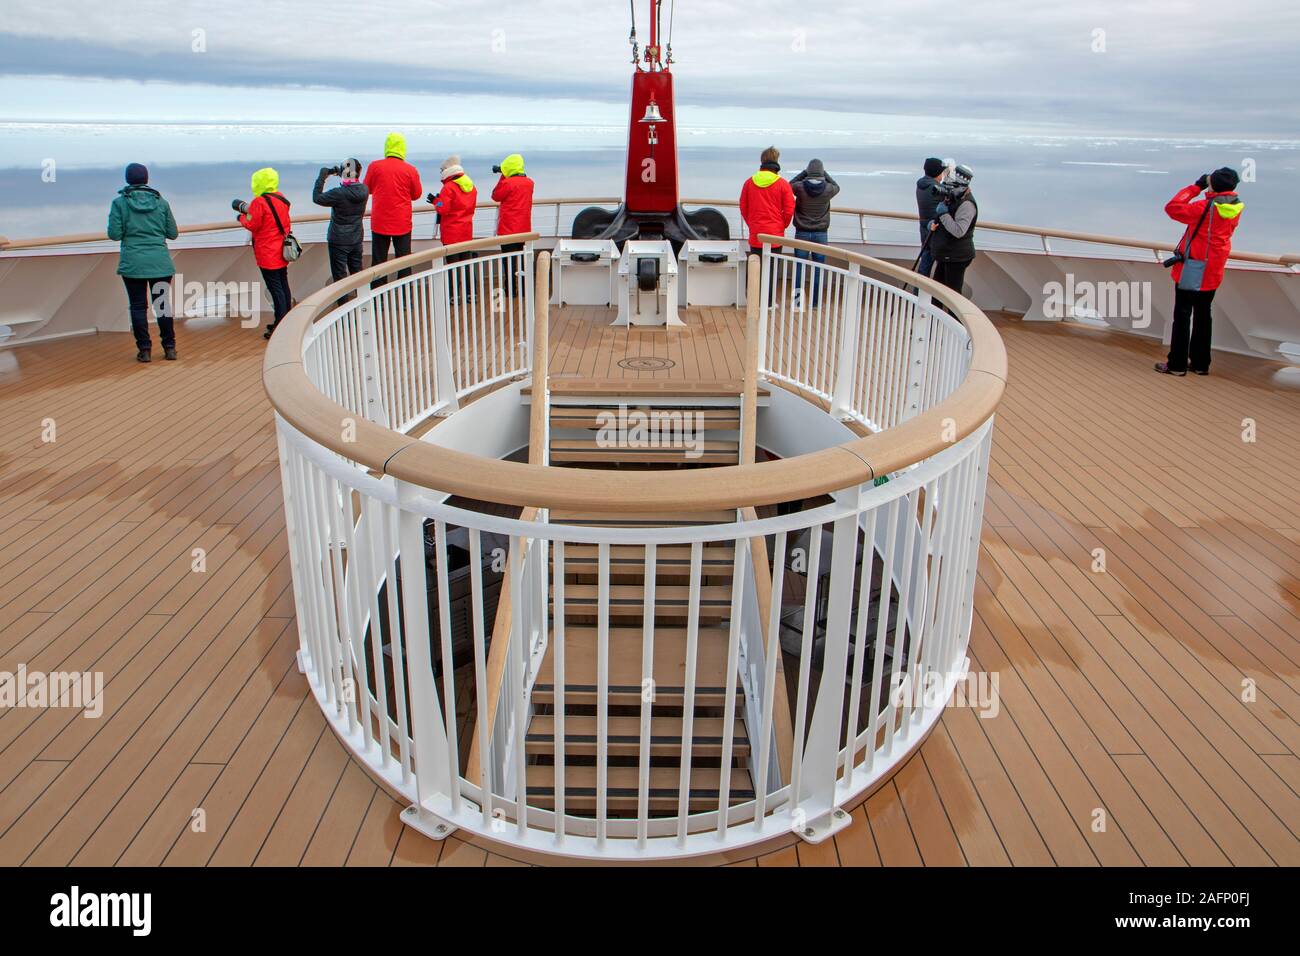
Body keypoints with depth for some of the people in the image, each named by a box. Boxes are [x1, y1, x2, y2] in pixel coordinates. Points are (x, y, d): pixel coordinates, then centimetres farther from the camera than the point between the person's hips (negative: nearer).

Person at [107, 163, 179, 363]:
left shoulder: (120, 202, -3)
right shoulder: (160, 202, 3)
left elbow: (114, 234, -6)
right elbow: (172, 233, 7)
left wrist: (129, 230, 14)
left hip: (132, 263, -2)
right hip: (160, 262, 2)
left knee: (138, 306, 6)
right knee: (163, 305, 10)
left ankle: (144, 349, 6)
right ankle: (169, 347, 11)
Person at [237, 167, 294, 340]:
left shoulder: (260, 202, -18)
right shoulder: (281, 199, 7)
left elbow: (252, 224, -15)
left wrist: (242, 217, 6)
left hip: (268, 255, -8)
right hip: (282, 253, 8)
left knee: (275, 289, -6)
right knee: (283, 285, 14)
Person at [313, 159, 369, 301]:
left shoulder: (339, 193, -25)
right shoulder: (364, 190, -7)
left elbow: (317, 198, -12)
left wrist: (322, 176, -7)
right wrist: (339, 173, 10)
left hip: (339, 242, -6)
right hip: (357, 239, 6)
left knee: (339, 275, 5)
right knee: (357, 271, 19)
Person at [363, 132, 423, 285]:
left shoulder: (374, 166, -6)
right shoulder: (410, 170, -7)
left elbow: (367, 189, 7)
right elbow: (416, 195, 4)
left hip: (379, 223, 0)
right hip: (402, 223, 0)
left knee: (378, 260, 8)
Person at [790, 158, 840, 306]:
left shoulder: (800, 187, -11)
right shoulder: (828, 189, -7)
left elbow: (790, 185, 12)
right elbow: (837, 186, 17)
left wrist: (803, 172, 8)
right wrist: (825, 173, 17)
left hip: (802, 233, 0)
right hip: (821, 234, 0)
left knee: (799, 267, 7)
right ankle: (815, 302, 11)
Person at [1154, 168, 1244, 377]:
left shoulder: (1205, 207, -21)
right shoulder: (1235, 206, 1)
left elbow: (1172, 208, -17)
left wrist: (1196, 187, -8)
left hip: (1194, 267, -7)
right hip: (1214, 271, 7)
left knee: (1182, 315, 0)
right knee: (1203, 315, 15)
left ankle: (1177, 364, 2)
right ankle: (1201, 363, 20)